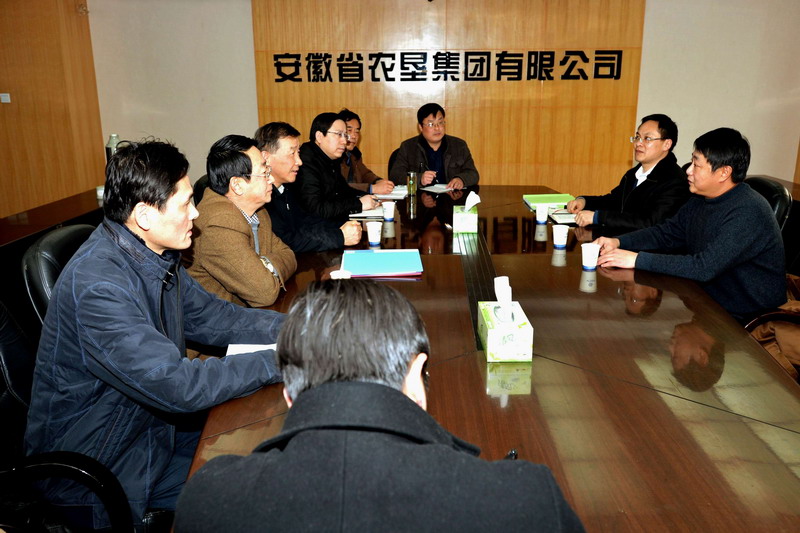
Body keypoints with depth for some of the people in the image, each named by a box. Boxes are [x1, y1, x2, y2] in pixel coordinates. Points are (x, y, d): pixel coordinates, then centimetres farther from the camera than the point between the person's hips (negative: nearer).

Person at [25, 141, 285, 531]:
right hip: (97, 470, -8)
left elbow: (211, 317, 5)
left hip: (152, 423, 8)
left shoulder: (156, 257, -2)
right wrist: (279, 360, -26)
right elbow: (176, 385, -34)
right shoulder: (97, 285, -31)